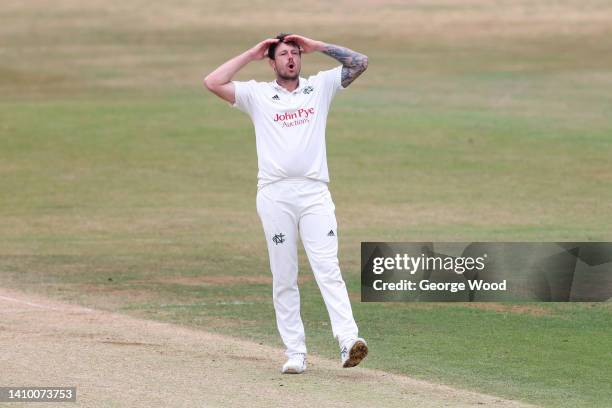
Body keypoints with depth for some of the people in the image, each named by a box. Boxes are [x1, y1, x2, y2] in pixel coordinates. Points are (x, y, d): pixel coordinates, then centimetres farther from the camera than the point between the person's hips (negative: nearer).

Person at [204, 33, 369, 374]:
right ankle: (296, 353, 1)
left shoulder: (320, 86, 17)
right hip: (275, 195, 0)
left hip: (314, 192, 0)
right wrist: (251, 55, 7)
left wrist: (317, 46, 9)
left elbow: (359, 62, 10)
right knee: (284, 278, 0)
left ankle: (348, 340, -26)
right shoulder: (257, 94, 13)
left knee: (328, 269, -13)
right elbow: (212, 82, 1)